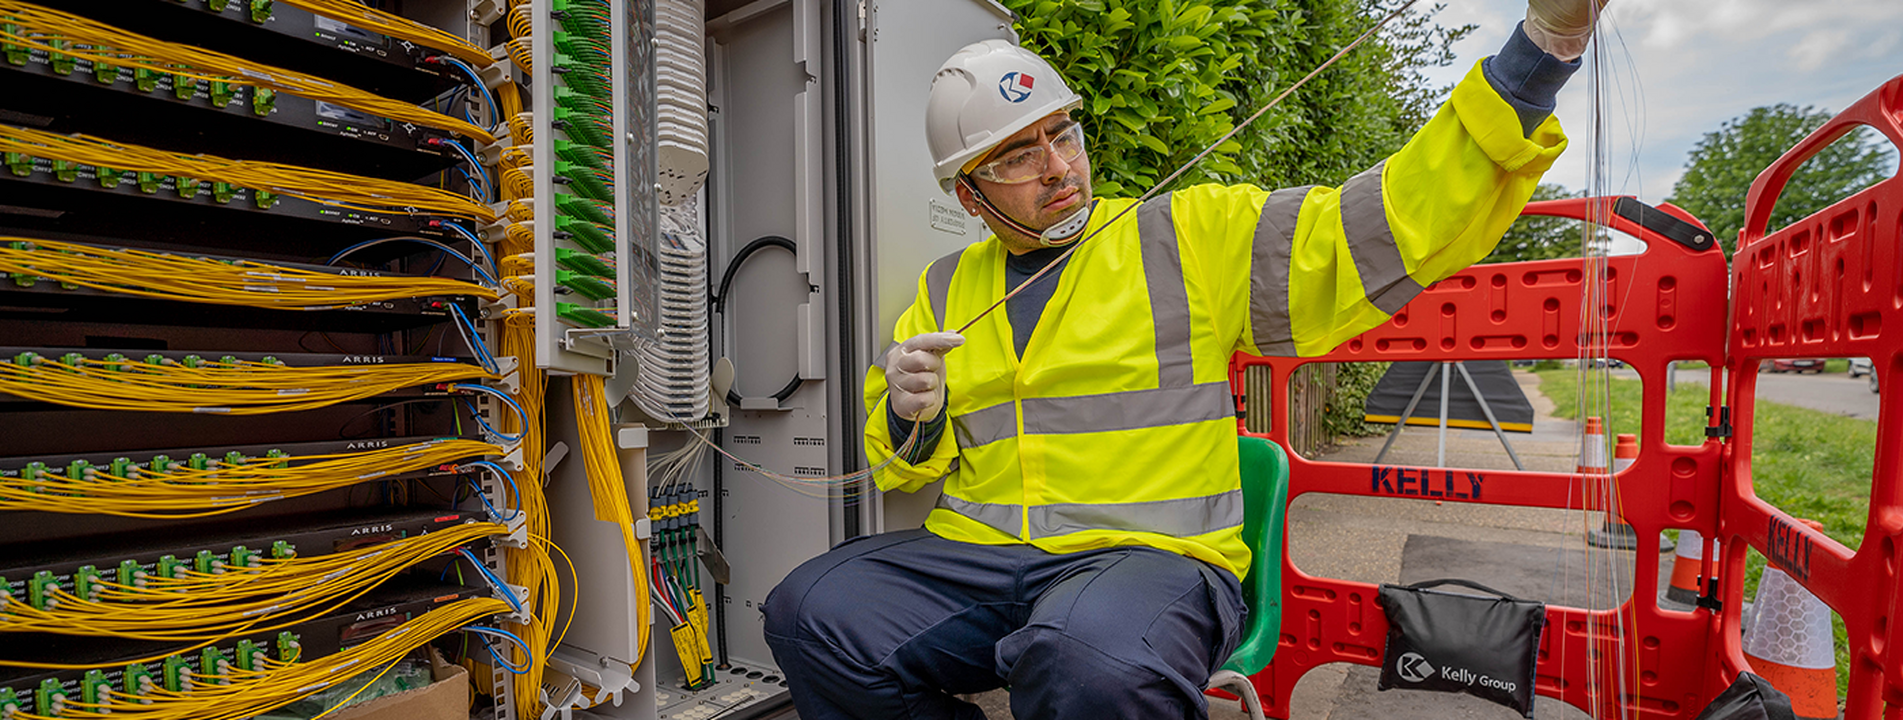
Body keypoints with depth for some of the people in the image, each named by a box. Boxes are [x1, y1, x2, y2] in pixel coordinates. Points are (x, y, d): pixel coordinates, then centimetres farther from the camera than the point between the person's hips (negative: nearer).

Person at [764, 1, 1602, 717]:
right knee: (811, 613, -15)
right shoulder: (944, 290, 14)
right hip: (972, 555, 5)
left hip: (1148, 553, -4)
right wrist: (911, 417, -6)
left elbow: (1400, 224, -2)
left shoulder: (1194, 236, 3)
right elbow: (906, 460, 18)